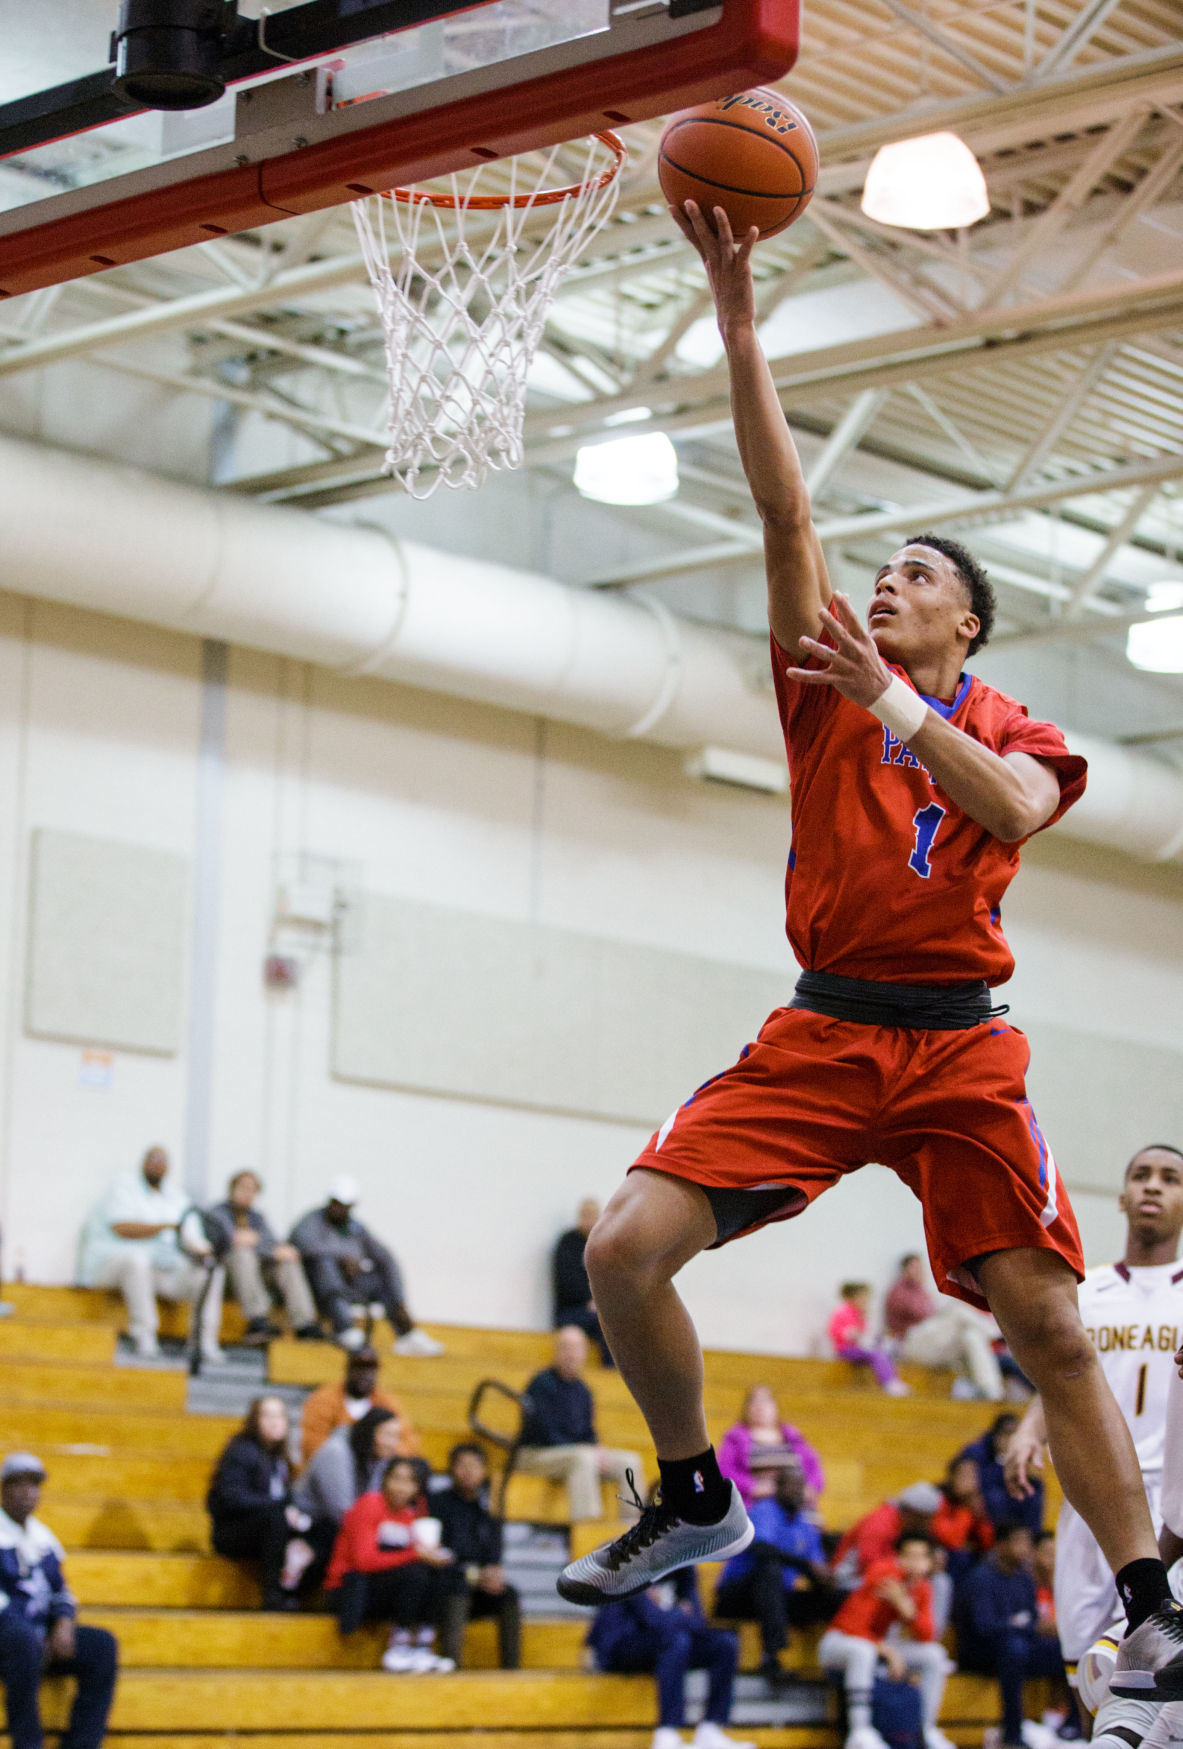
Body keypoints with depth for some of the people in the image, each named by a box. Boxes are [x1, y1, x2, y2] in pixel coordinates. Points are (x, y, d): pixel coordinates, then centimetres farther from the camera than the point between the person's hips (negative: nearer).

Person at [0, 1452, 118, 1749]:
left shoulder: (43, 1536, 18)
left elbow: (60, 1589, 21)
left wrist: (64, 1622, -2)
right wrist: (34, 1636, -18)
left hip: (41, 1637, 7)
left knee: (102, 1645, -11)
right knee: (24, 1638, -39)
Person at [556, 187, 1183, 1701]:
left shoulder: (1010, 728, 9)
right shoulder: (828, 689, 12)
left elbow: (1012, 810, -16)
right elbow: (784, 508, 2)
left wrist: (896, 701, -24)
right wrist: (736, 316, -6)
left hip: (958, 1047, -2)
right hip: (820, 1031, 2)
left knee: (1048, 1323, -5)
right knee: (623, 1252, -12)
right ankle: (696, 1502, 9)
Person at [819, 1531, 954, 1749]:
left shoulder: (922, 1589, -1)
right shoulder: (883, 1575, -22)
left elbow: (926, 1637, -6)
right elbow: (850, 1626, -24)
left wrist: (908, 1610, -24)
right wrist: (887, 1649, -26)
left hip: (876, 1645, 7)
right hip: (838, 1642, -7)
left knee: (934, 1654, -7)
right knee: (862, 1650, -41)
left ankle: (928, 1730, -2)